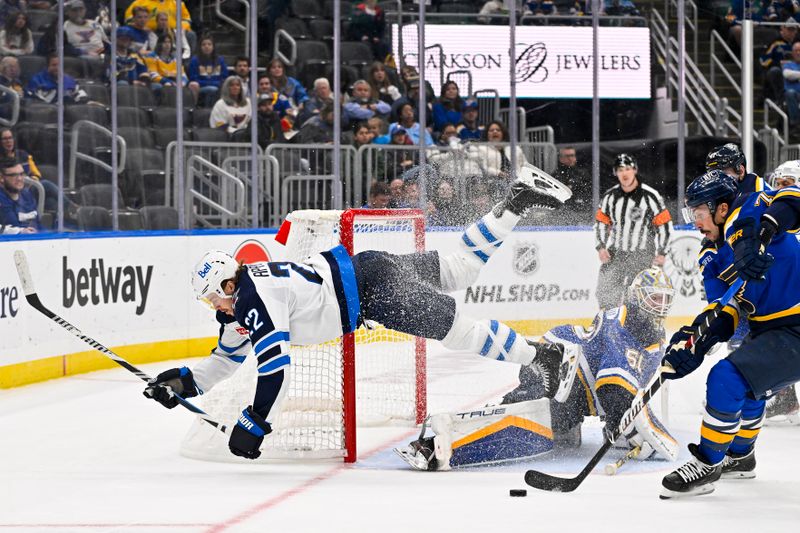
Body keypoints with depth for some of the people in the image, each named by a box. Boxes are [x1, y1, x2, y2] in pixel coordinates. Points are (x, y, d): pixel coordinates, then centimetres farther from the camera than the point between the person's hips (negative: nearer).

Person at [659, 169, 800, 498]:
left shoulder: (747, 212, -13)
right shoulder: (715, 259, 11)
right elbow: (723, 315, 1)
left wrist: (762, 231, -46)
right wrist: (692, 341, -15)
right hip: (770, 328, 11)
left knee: (728, 379, -19)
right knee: (746, 386, 30)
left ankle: (707, 465, -6)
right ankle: (739, 456, 52)